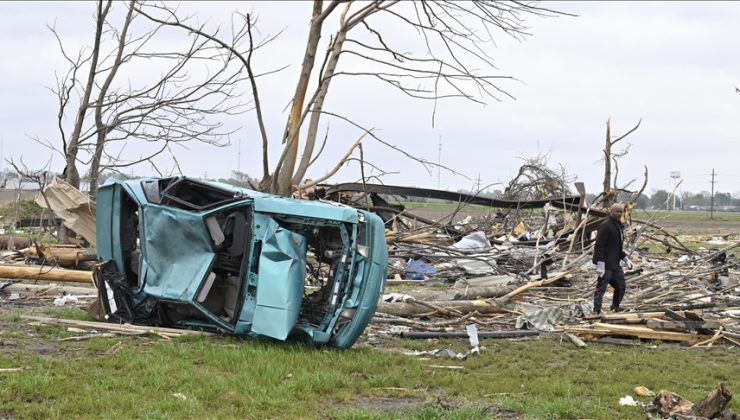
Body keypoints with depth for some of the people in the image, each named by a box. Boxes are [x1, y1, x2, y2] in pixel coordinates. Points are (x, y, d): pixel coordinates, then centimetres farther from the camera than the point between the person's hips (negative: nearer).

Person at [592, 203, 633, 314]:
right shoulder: (605, 226, -14)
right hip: (606, 265, -9)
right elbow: (599, 245, -19)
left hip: (615, 264, 10)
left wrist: (626, 259, 19)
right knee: (601, 288, -6)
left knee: (621, 287, 15)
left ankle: (615, 308, 29)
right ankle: (596, 311, -1)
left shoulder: (619, 226, 16)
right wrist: (600, 264, -24)